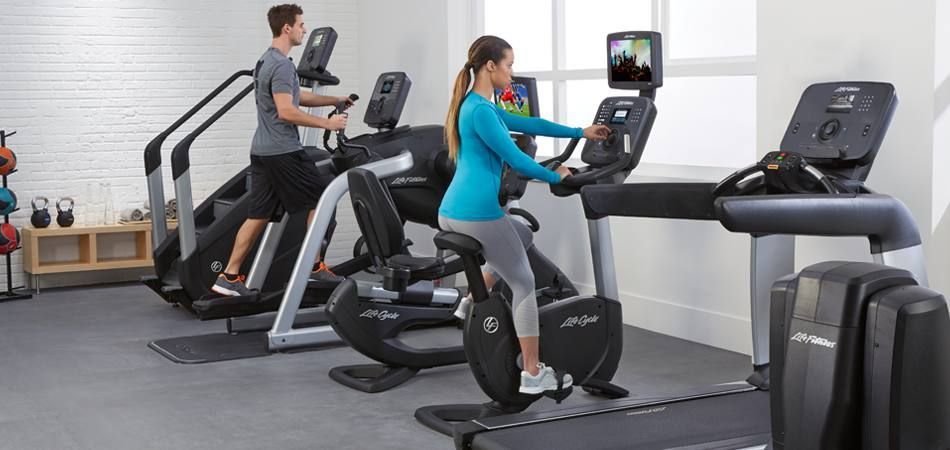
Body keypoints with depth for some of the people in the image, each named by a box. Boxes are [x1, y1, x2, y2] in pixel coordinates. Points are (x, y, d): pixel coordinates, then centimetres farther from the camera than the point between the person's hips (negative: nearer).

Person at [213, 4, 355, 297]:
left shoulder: (266, 62, 18)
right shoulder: (282, 65, -16)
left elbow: (297, 97, 28)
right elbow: (286, 111, -23)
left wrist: (336, 100, 28)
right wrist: (326, 124, -16)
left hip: (262, 150, 10)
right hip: (282, 152, -10)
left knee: (259, 215, 9)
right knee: (319, 201, 3)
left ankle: (229, 277, 7)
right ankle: (315, 267, 10)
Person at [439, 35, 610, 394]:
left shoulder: (475, 105, 18)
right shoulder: (480, 111, -14)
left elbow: (527, 124, 24)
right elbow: (514, 159, -12)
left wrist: (580, 133, 29)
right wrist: (555, 177, 3)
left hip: (450, 213, 10)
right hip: (478, 214, -10)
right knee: (524, 284, 4)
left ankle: (473, 302, 25)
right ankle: (533, 375, 7)